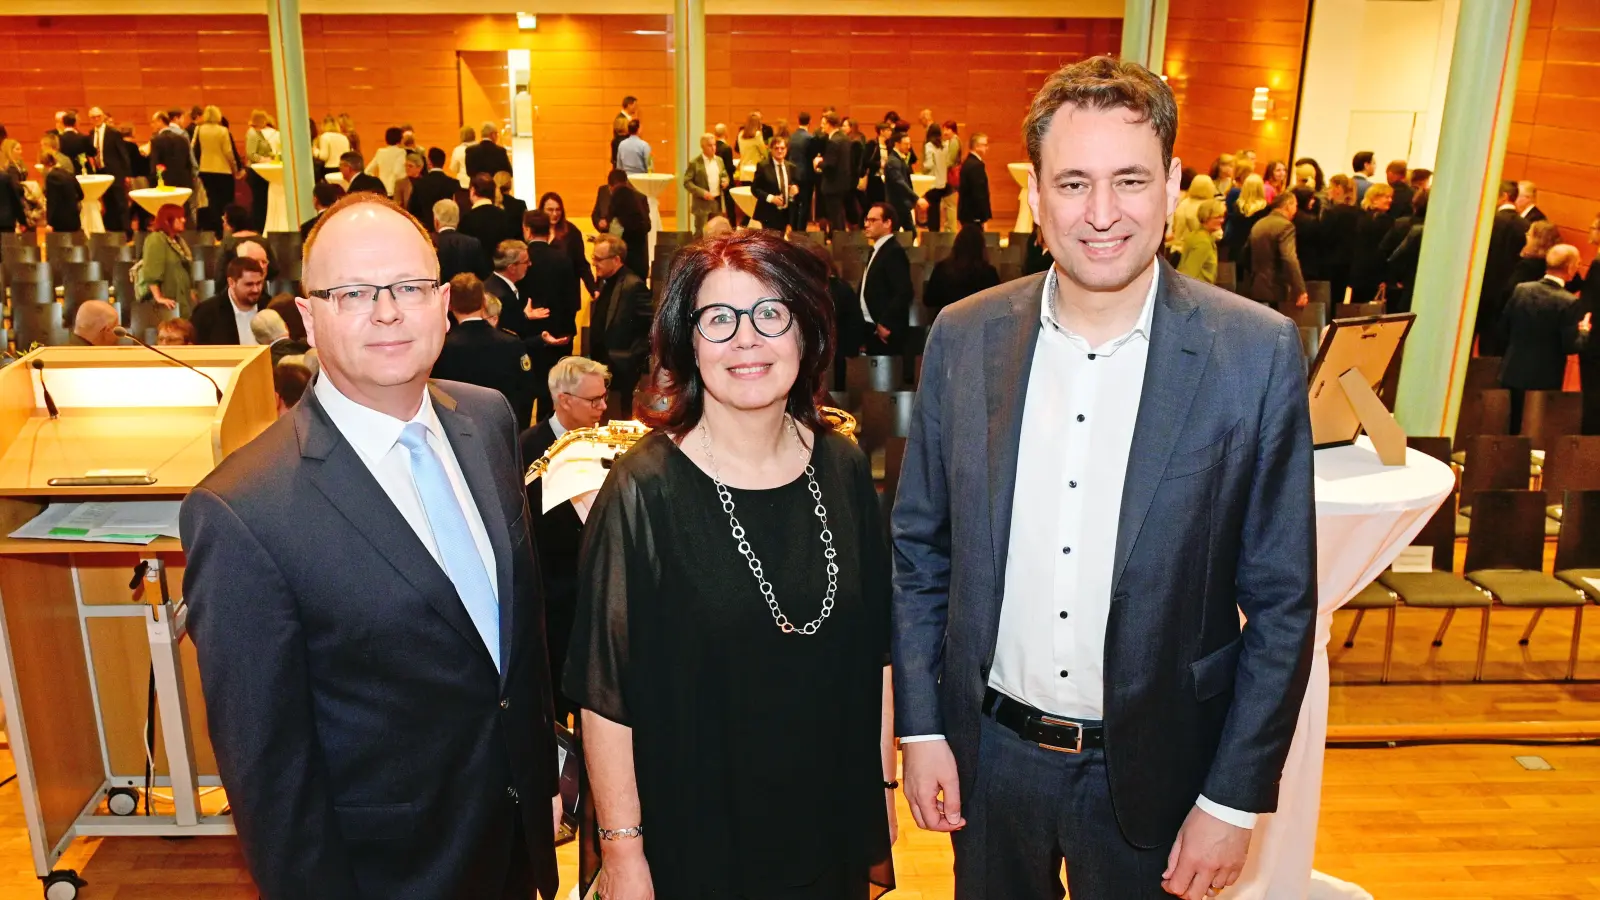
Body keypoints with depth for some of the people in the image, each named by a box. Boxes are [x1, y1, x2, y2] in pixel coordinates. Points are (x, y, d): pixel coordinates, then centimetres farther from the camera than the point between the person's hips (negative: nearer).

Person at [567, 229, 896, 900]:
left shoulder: (844, 471, -4)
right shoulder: (644, 493, -16)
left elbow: (874, 652, 4)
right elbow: (605, 693, -13)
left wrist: (884, 784, 6)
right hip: (693, 843, -3)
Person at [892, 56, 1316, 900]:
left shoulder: (1257, 353, -13)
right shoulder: (964, 337, -7)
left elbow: (1282, 600, -8)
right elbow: (919, 546, 1)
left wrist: (1234, 800, -7)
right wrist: (920, 727, 0)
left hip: (1151, 767, -2)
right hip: (989, 753, 2)